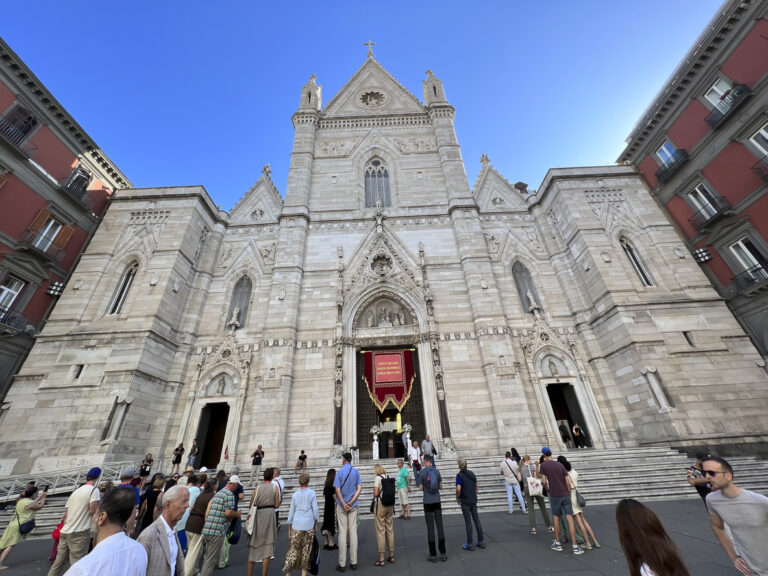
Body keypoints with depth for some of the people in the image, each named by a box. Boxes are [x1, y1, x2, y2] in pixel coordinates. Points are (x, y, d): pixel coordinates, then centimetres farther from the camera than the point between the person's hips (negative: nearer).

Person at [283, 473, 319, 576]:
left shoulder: (295, 494, 0)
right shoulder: (311, 493, -6)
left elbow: (291, 511, 5)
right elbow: (315, 510, -2)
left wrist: (289, 528, 15)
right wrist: (316, 522, 13)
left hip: (297, 525, 2)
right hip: (309, 525, -2)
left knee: (294, 548, 13)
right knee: (306, 549, 11)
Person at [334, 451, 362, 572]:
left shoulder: (340, 472, -9)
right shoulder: (356, 471, 1)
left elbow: (337, 490, -13)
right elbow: (359, 488, -5)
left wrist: (344, 504, -11)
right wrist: (351, 502, -8)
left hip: (341, 505, -2)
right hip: (353, 505, 3)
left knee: (342, 532, 4)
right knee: (353, 531, 9)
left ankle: (342, 564, 10)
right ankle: (353, 562, 15)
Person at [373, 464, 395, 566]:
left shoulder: (378, 478, -12)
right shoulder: (389, 477, 5)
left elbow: (376, 493, -16)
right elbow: (392, 491, 10)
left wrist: (376, 493, 4)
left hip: (380, 505, -6)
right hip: (390, 505, 6)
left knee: (380, 531, 3)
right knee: (390, 530, 15)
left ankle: (381, 559, 9)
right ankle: (392, 556, 26)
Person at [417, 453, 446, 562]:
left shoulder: (422, 471, -10)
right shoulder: (436, 471, 0)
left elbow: (421, 488, -6)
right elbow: (441, 487, 8)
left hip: (428, 502, -3)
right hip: (437, 501, 3)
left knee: (430, 528, 4)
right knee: (440, 526, 9)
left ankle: (433, 554, 10)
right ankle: (443, 553, 12)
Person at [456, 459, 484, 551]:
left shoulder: (460, 475, -15)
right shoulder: (472, 473, 4)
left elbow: (458, 489, -23)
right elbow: (477, 486, 12)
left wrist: (458, 498, -6)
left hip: (465, 502, -6)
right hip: (474, 501, 6)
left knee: (468, 522, 4)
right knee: (477, 520, 15)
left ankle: (470, 544, 12)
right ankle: (481, 542, 22)